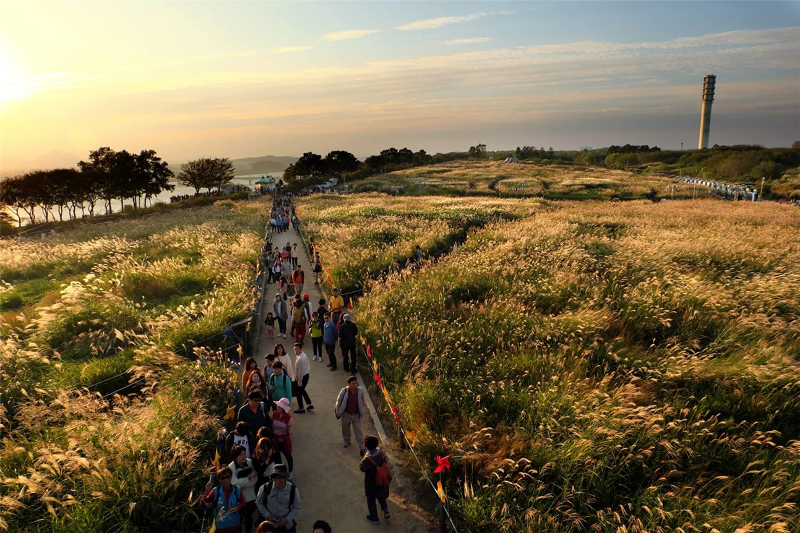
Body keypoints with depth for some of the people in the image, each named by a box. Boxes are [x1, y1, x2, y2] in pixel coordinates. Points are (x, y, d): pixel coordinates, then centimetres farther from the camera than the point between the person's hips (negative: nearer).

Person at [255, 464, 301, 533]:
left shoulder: (292, 489, -15)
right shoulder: (265, 488, -16)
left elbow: (296, 507, -4)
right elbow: (258, 502, 1)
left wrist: (287, 518, -16)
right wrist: (266, 515, -11)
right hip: (270, 526, 0)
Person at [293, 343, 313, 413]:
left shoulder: (300, 359, -30)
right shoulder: (304, 355, 0)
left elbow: (301, 371, -25)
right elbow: (308, 366, 10)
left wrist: (299, 382, -18)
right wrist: (309, 374, 20)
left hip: (302, 377, -9)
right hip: (306, 375, 9)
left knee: (299, 392, 10)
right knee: (302, 390, 26)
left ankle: (301, 409, 26)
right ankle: (310, 405, 32)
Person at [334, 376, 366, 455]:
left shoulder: (360, 391, -19)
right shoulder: (344, 391, -23)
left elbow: (362, 402, -1)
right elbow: (338, 401, -7)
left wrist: (362, 412, 9)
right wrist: (337, 413, -1)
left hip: (356, 415, 0)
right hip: (346, 414, 0)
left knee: (358, 431, 4)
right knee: (345, 429, 22)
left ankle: (362, 448, 16)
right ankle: (347, 441, 49)